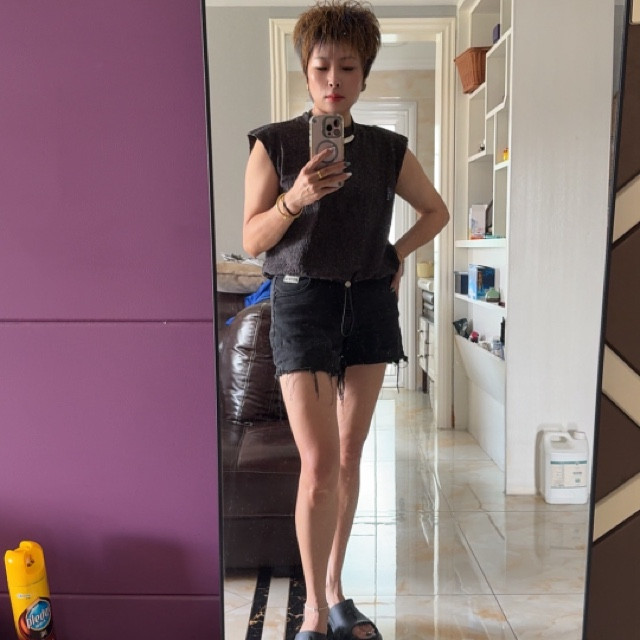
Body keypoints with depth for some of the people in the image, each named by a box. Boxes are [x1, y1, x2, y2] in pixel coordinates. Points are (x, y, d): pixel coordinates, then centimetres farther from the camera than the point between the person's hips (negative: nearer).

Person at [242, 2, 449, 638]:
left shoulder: (388, 149, 8)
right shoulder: (274, 143, 0)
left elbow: (436, 210, 21)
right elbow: (251, 240, -4)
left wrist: (397, 253, 7)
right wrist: (296, 197, -19)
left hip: (370, 304, 4)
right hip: (302, 301, -3)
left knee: (349, 456, 9)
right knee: (319, 463, -9)